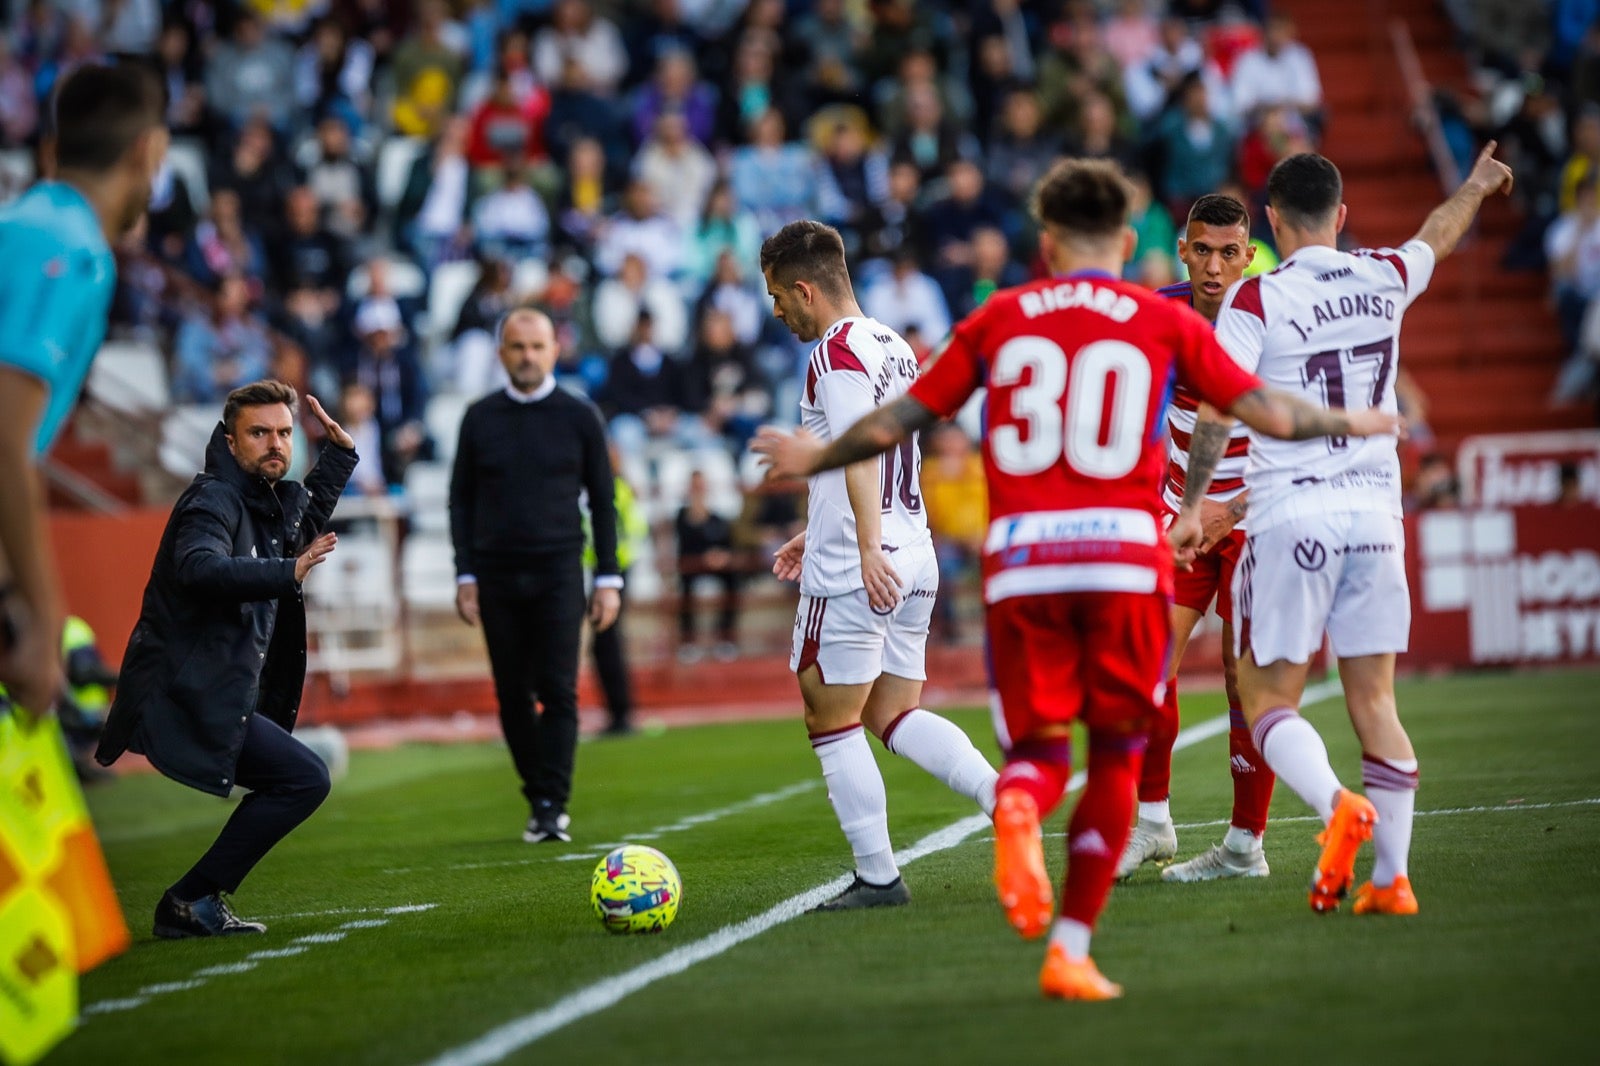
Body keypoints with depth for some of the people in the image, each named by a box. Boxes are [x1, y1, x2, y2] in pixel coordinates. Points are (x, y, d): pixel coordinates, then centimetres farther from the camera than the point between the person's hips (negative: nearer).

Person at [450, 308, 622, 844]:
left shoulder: (579, 417, 4)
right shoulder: (480, 418, 8)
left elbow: (602, 500, 7)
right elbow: (461, 498, 12)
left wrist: (608, 579, 2)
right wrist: (465, 574, 5)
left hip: (558, 572, -2)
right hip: (497, 574, 2)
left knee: (558, 692, -10)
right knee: (512, 696, 3)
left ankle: (553, 805, -10)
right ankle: (539, 799, 12)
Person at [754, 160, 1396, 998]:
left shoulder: (997, 319, 12)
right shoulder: (1165, 322, 8)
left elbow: (892, 424, 15)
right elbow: (1269, 414, 9)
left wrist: (812, 458, 33)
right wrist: (1352, 424, 28)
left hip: (1019, 561, 1)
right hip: (1125, 554, -1)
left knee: (1039, 747, 9)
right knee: (1115, 755, 13)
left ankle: (1018, 807, -29)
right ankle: (1071, 952, 7)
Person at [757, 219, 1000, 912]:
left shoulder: (836, 354, -12)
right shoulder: (894, 347, 18)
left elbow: (861, 450, -25)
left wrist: (867, 549, -33)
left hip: (852, 573, -9)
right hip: (914, 562, 9)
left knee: (832, 721, 2)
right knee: (895, 715, 13)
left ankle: (878, 877, 2)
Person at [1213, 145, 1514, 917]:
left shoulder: (1257, 301, -7)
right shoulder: (1383, 280, 7)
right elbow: (1437, 237, 29)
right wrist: (1476, 187, 48)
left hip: (1290, 517, -4)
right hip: (1375, 513, 4)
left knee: (1269, 701, 1)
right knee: (1374, 700, 8)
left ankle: (1338, 805, -26)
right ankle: (1391, 877, 3)